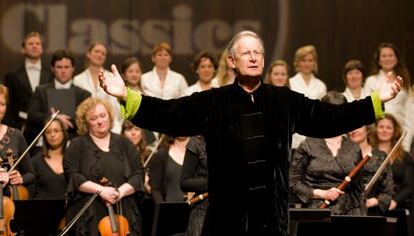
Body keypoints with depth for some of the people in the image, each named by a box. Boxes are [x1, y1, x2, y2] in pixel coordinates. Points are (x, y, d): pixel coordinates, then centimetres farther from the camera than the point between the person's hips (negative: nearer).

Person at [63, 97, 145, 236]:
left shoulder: (124, 143, 14)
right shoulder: (77, 145, 6)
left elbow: (138, 175, 8)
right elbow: (73, 176, -5)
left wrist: (121, 191, -10)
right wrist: (99, 189, -16)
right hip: (90, 216, -2)